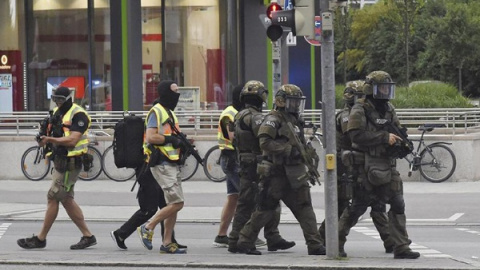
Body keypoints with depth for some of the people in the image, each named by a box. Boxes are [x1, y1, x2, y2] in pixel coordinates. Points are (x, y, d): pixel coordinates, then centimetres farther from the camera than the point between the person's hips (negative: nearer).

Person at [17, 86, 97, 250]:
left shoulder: (78, 115, -14)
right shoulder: (57, 113, 15)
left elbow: (72, 140, -23)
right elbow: (54, 135, 20)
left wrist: (50, 139, -29)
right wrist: (45, 137, -2)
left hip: (70, 163, -10)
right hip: (60, 161, 10)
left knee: (53, 198, -7)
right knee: (66, 200, 10)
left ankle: (41, 239, -1)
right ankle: (88, 236, 14)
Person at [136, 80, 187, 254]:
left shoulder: (169, 113, 20)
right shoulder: (156, 112, -10)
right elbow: (151, 137, -21)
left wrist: (181, 143, 8)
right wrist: (171, 139, -17)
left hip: (171, 164, 10)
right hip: (161, 164, -10)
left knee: (173, 205, 8)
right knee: (177, 203, -14)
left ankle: (167, 243, 11)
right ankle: (147, 228, -4)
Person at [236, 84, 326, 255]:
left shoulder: (294, 120, 18)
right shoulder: (273, 119, -10)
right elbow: (265, 142, -23)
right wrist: (289, 149, -23)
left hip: (293, 175, 8)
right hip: (276, 173, -8)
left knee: (304, 209, 3)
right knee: (265, 209, -2)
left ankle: (315, 245, 3)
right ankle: (245, 241, 9)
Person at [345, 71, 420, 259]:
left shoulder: (389, 109, 13)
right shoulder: (360, 110, -9)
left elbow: (397, 131, 21)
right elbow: (356, 135, -23)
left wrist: (399, 140, -3)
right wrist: (384, 137, -23)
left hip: (388, 165, 6)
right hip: (367, 166, -6)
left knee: (397, 205, -1)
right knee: (358, 206, 0)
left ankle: (401, 247, 2)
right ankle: (337, 238, 17)